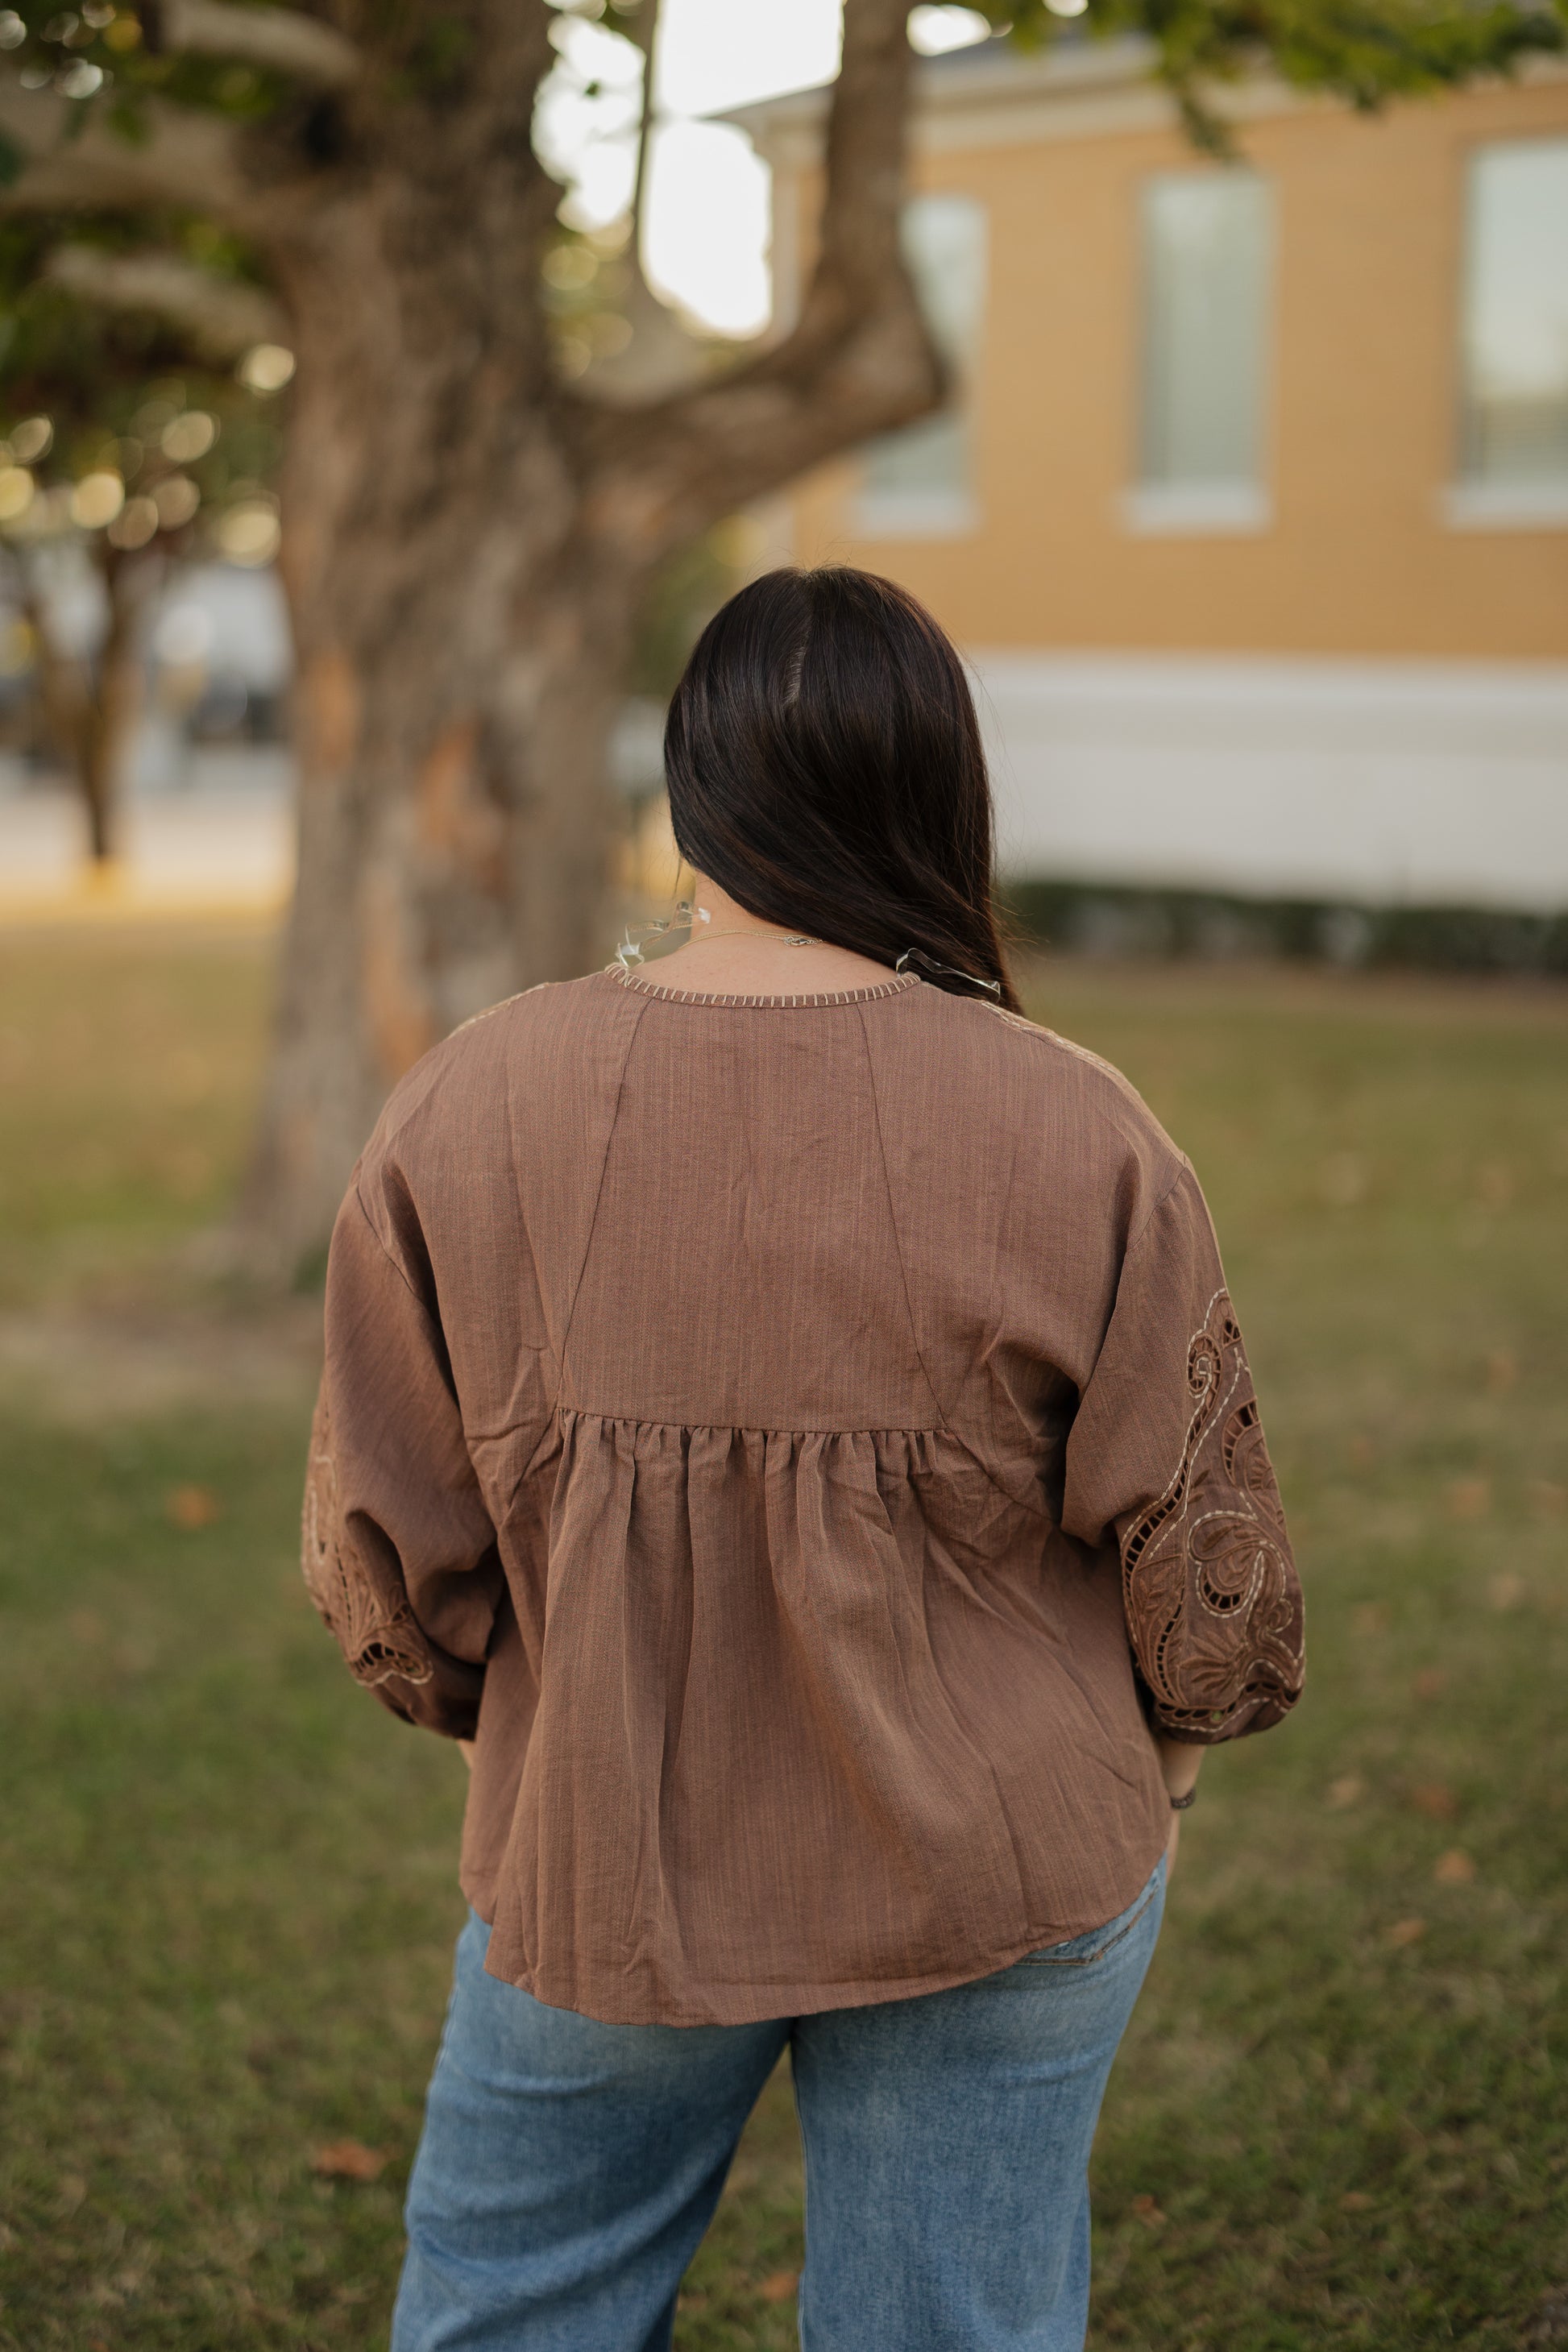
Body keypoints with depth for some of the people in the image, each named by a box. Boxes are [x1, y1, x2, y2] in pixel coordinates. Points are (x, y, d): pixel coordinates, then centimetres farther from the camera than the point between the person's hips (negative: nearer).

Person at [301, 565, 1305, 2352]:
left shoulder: (463, 1111, -13)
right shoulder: (1077, 1135, -16)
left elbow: (387, 1542, -4)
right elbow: (1194, 1536, -7)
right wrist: (1173, 1740, 15)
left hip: (597, 1864, 1)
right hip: (1003, 1878, 0)